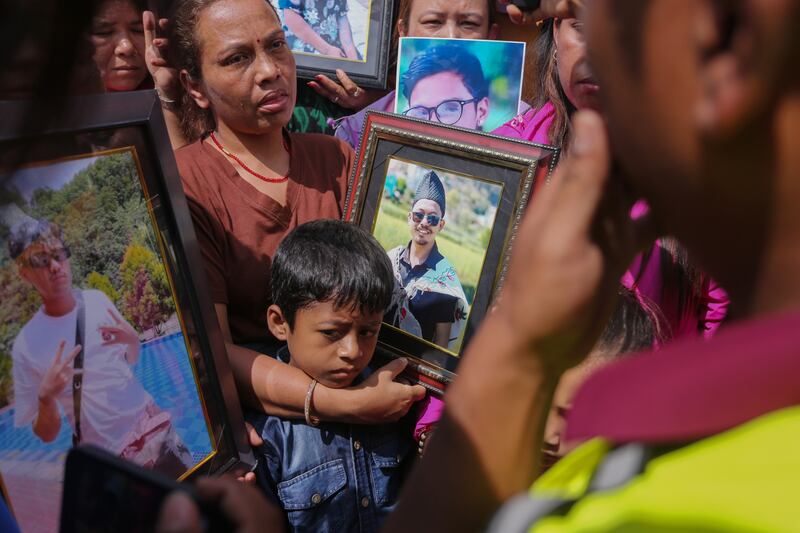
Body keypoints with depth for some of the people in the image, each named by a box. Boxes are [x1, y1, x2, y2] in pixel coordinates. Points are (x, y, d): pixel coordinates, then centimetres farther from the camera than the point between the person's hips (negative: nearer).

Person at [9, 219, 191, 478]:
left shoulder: (98, 300, -2)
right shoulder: (26, 346, -13)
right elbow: (46, 434, -7)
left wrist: (133, 341, -8)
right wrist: (46, 397, -26)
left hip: (157, 430, 3)